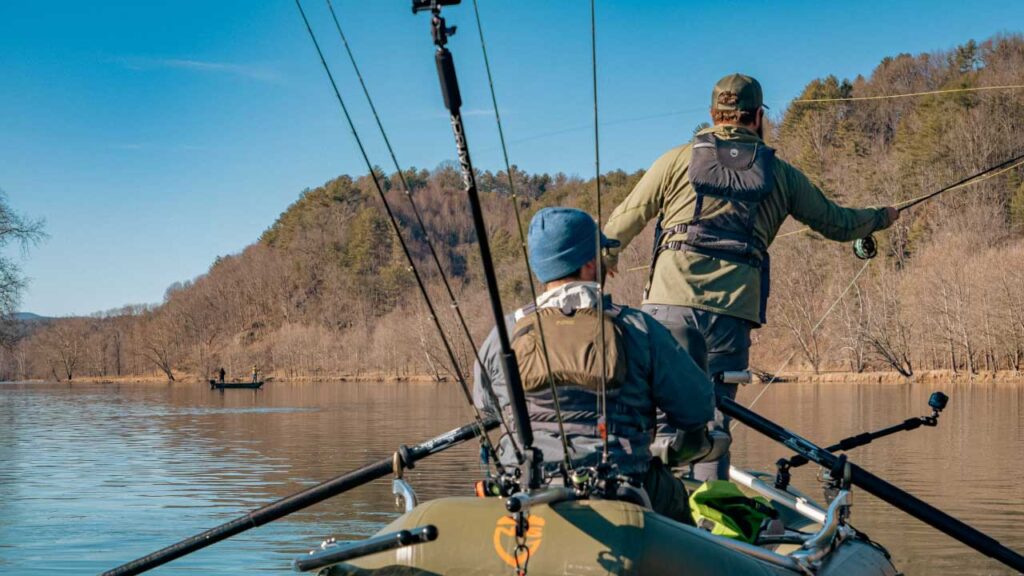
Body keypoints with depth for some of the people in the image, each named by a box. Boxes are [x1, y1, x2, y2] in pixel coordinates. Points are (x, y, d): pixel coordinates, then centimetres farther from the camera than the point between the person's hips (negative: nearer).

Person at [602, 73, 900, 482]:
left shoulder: (678, 159, 11)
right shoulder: (780, 174, 15)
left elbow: (626, 219, 16)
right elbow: (836, 224, 25)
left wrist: (604, 257, 36)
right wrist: (883, 217, 46)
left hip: (671, 299, -1)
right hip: (733, 310, 1)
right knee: (713, 417, 5)